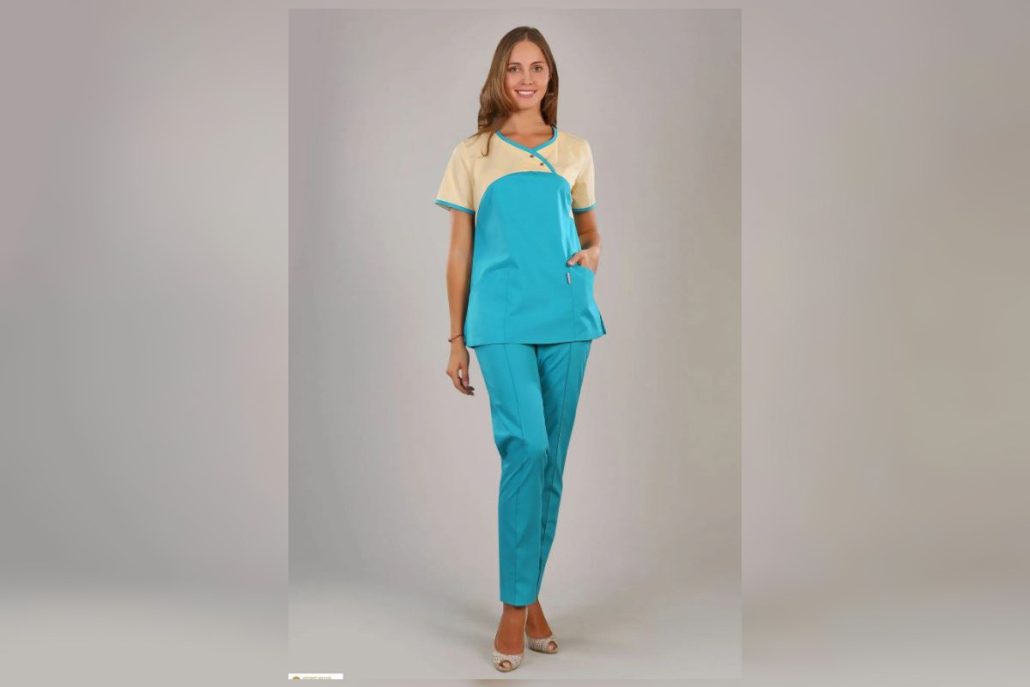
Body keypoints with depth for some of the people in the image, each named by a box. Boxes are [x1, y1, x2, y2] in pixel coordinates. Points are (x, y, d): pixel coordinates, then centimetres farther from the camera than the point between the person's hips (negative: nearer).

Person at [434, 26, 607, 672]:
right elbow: (460, 253, 7)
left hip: (567, 317, 3)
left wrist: (593, 256, -2)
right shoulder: (472, 155, 7)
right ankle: (515, 606, -4)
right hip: (503, 320, -3)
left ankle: (530, 595, 20)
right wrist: (456, 340, 4)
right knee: (527, 446, -16)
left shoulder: (575, 152, 13)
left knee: (551, 458, 6)